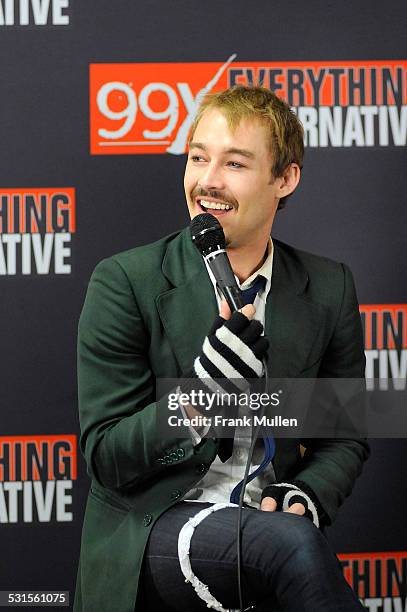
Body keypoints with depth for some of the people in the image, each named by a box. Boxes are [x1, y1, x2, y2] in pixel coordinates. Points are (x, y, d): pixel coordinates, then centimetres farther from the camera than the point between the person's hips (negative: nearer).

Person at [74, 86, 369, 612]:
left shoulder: (329, 290, 6)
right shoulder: (125, 283, -4)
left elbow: (345, 437, 15)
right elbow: (105, 458, -6)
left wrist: (306, 496, -7)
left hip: (268, 523, 4)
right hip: (151, 527, -4)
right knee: (293, 544, -32)